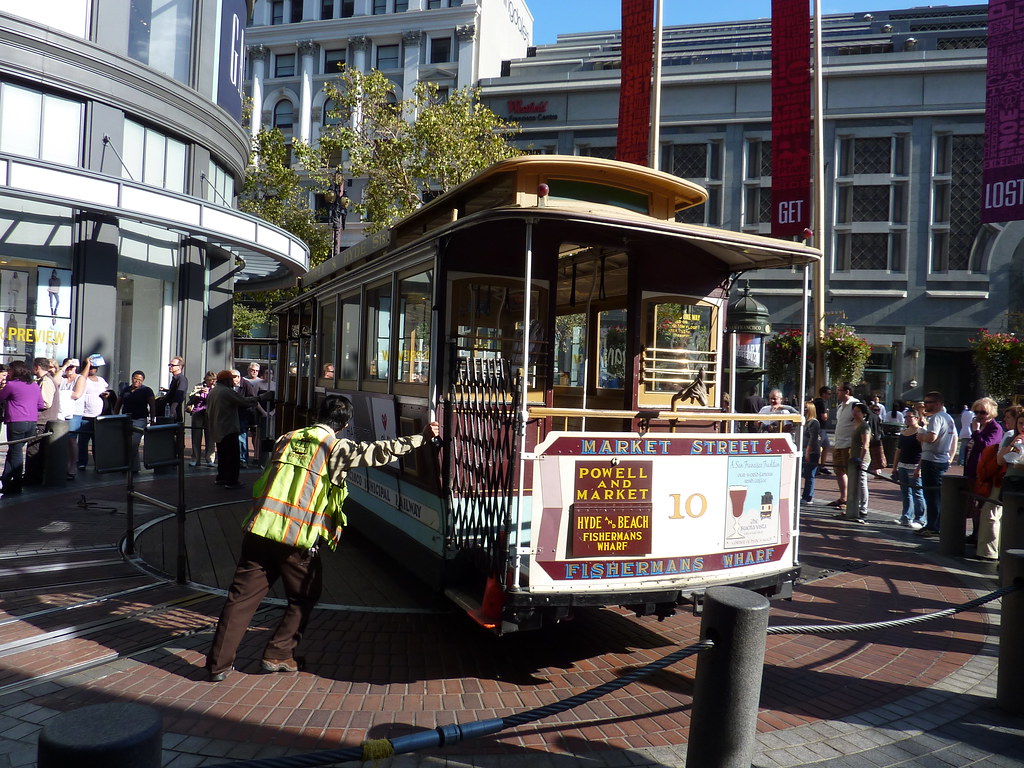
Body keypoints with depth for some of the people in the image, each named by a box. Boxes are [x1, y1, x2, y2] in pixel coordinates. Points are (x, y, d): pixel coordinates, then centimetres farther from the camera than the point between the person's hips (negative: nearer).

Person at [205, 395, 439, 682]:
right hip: (298, 540, -4)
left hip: (260, 530, 5)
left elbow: (267, 480, 21)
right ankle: (278, 655, 19)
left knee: (242, 596, 10)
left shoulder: (286, 439, 14)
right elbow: (380, 452, -3)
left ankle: (218, 663, 12)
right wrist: (422, 437, 3)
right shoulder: (337, 448, -1)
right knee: (303, 598, 18)